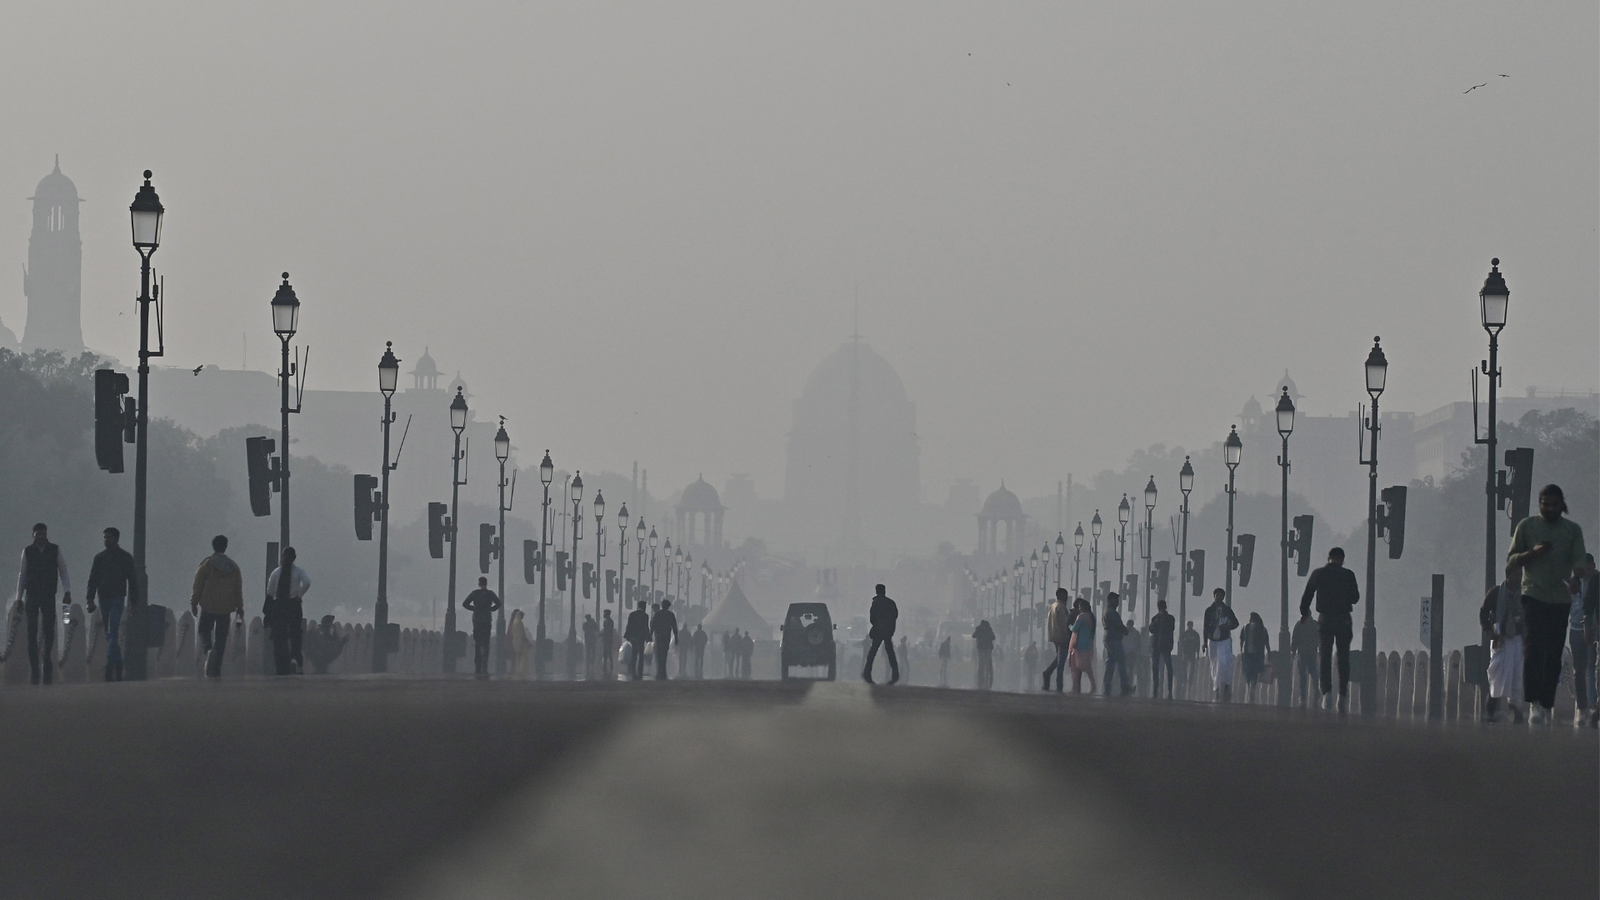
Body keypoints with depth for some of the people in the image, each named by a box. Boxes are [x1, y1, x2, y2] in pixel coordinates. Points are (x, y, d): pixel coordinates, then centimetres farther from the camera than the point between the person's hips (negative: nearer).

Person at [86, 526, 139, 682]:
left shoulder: (125, 558, 4)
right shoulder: (99, 557, 12)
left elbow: (132, 581, 6)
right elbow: (93, 580, 11)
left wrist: (134, 602, 2)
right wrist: (90, 599, 1)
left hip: (117, 598, -4)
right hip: (103, 598, 4)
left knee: (112, 633, -16)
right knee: (110, 634, 8)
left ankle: (111, 665, -23)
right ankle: (117, 665, 15)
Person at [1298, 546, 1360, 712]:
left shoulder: (1318, 574, 1)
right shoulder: (1348, 575, -3)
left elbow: (1306, 596, 7)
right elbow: (1355, 598, 1)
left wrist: (1304, 612, 25)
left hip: (1324, 619, 0)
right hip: (1343, 620, 0)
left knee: (1324, 658, 0)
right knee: (1343, 658, 7)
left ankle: (1327, 692, -17)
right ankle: (1343, 696, 3)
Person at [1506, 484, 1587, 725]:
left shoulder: (1573, 530, 10)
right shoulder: (1527, 526, 7)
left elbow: (1580, 560, 2)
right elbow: (1511, 559, 6)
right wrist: (1532, 553, -13)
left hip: (1561, 599, 2)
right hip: (1533, 595, -2)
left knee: (1553, 655, 3)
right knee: (1533, 648, -15)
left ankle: (1547, 704, 9)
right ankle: (1534, 703, -20)